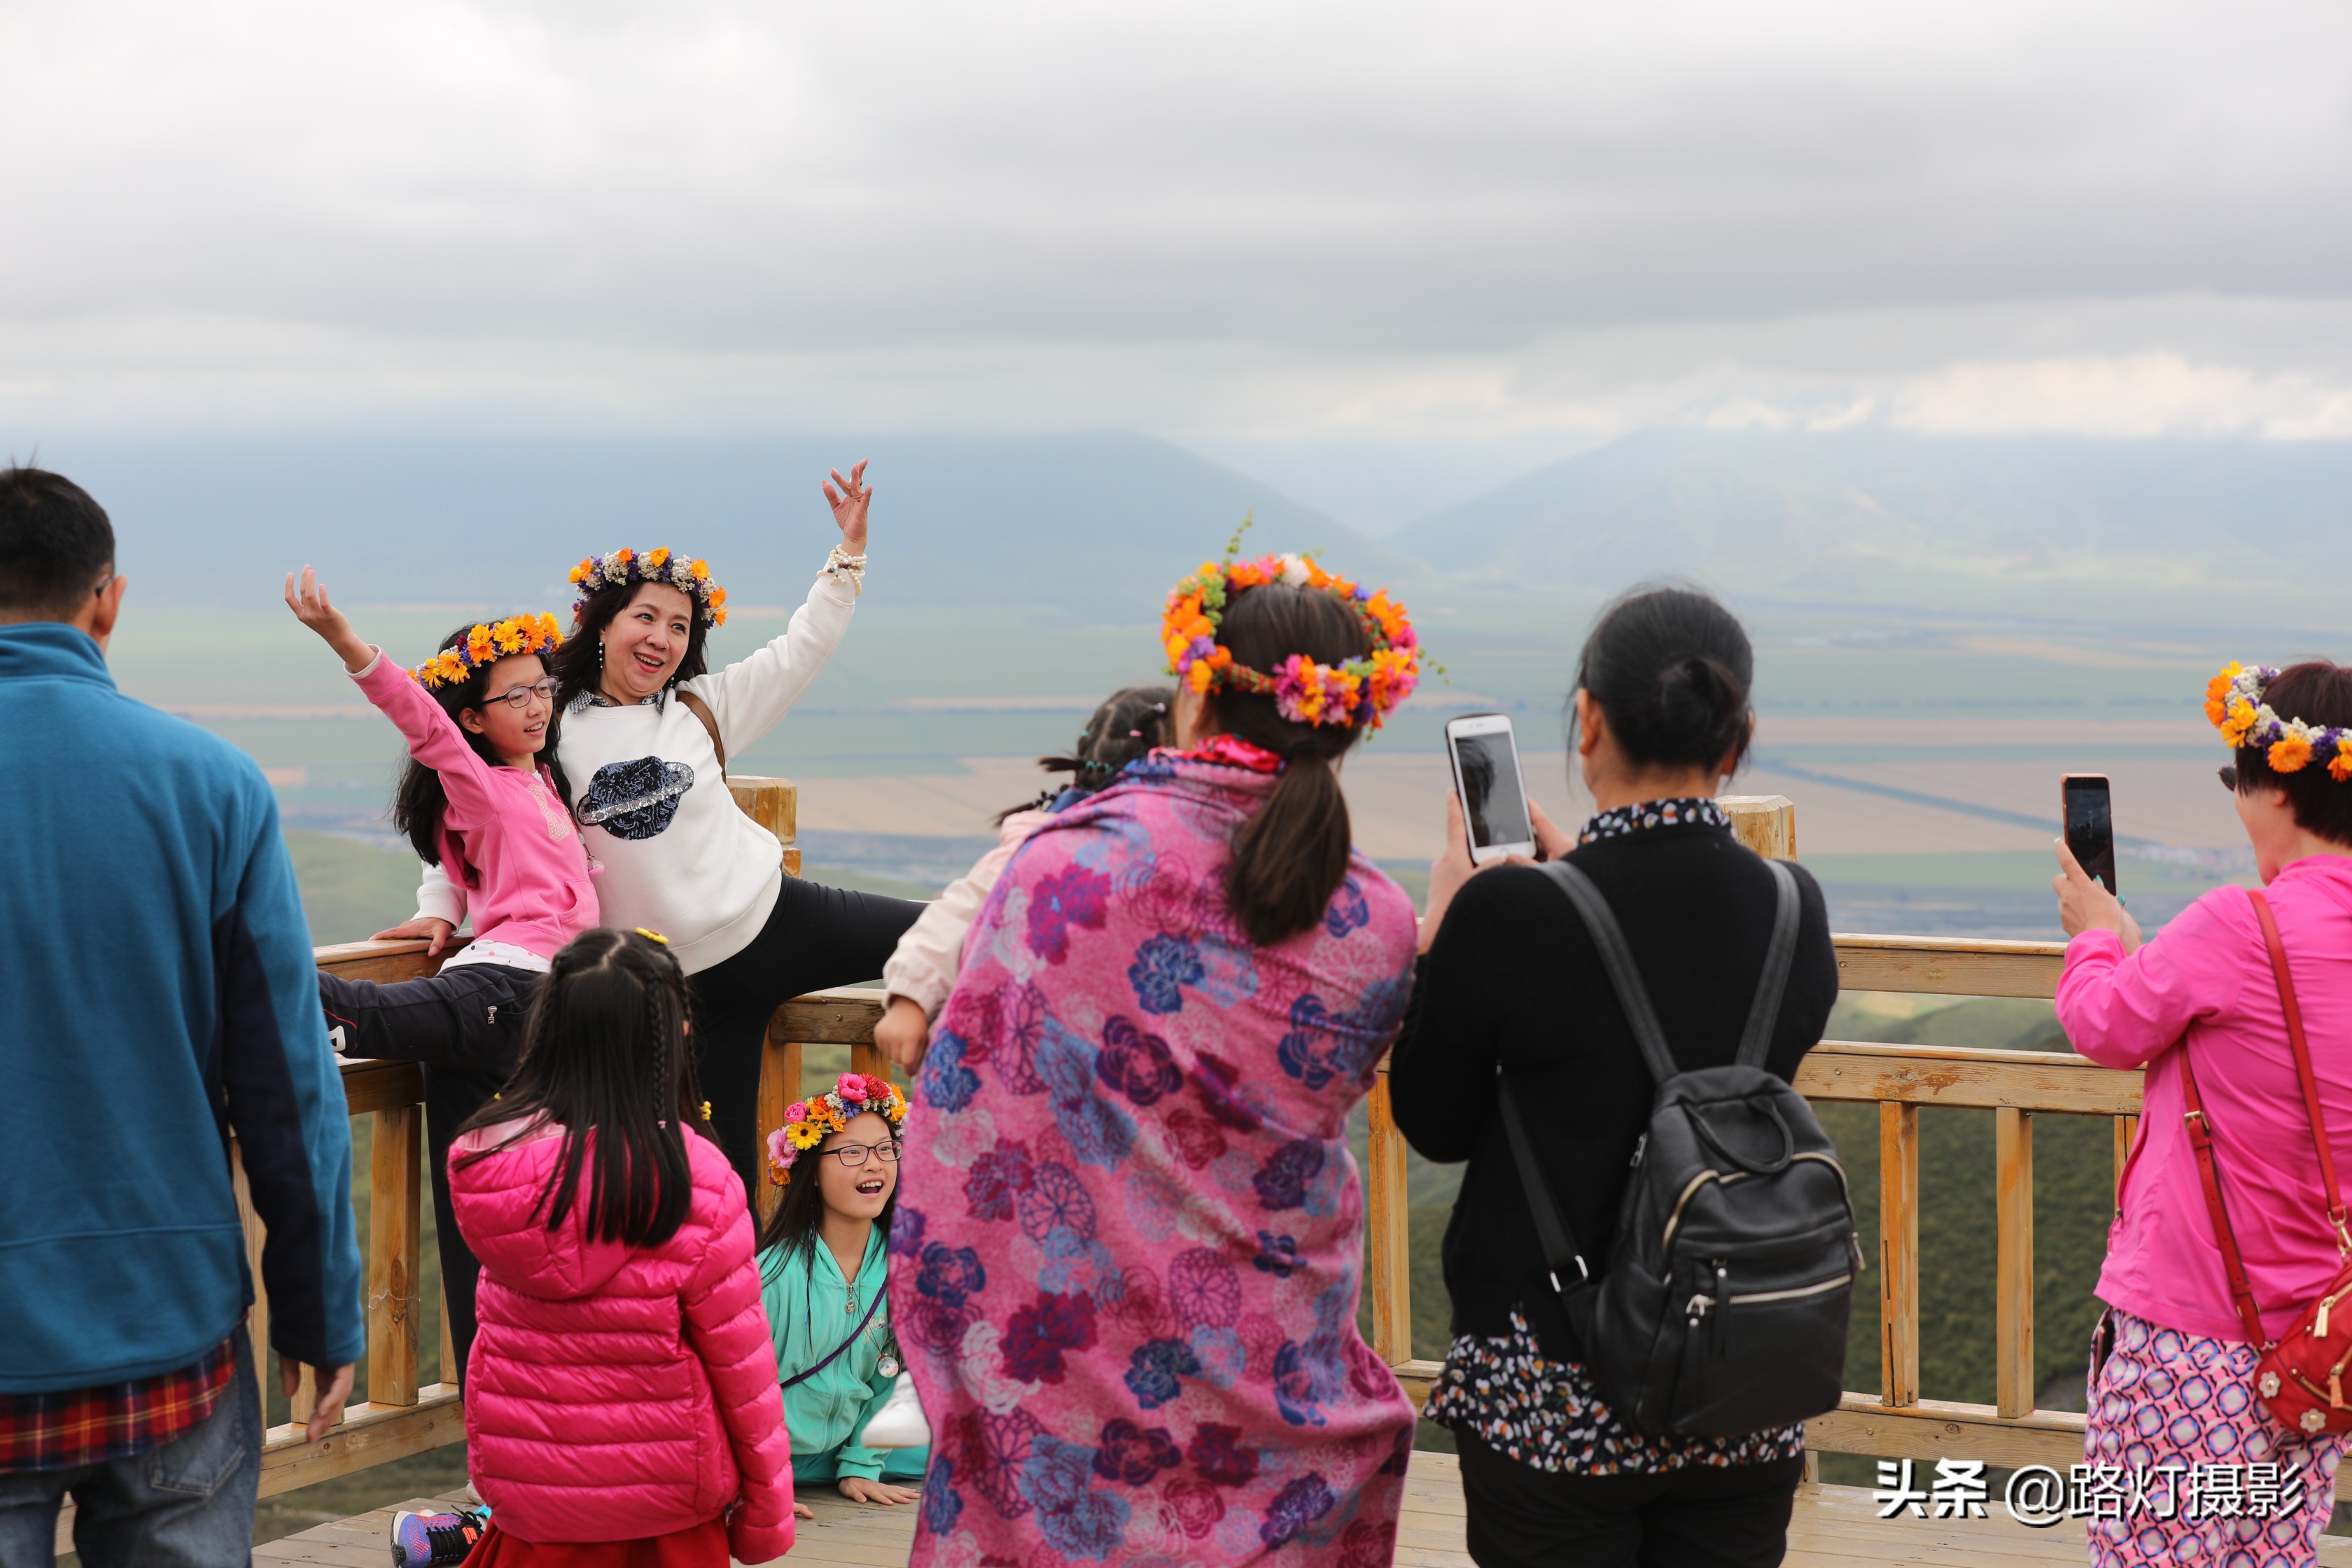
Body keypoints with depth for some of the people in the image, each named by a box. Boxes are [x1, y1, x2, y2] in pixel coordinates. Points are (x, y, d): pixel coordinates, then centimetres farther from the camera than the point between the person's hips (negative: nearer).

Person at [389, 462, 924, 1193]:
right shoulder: (553, 737, -3)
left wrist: (849, 550, -4)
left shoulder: (703, 708, 2)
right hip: (702, 978, -2)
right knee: (729, 1166, 1)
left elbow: (804, 646, 3)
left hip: (779, 913, 2)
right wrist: (440, 906, 2)